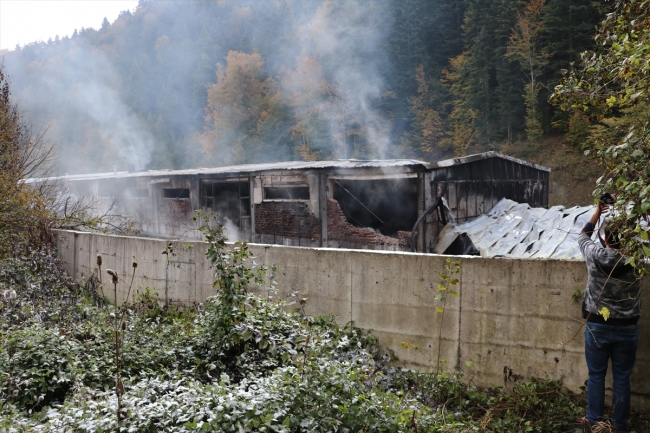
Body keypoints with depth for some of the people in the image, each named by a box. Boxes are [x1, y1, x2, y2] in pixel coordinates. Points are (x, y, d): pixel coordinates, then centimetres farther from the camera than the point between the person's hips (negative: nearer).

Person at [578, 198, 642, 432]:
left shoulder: (595, 255, -13)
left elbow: (583, 236, 9)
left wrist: (598, 212, 14)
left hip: (597, 326, -1)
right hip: (627, 328, 1)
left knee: (596, 376, 11)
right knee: (622, 378, 12)